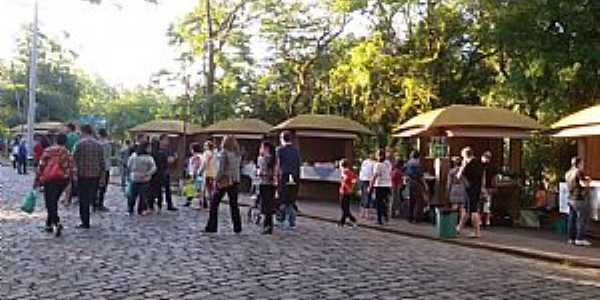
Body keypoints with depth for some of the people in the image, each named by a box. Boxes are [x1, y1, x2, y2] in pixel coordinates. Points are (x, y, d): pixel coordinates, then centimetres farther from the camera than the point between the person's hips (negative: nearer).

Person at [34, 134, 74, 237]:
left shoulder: (48, 151, 4)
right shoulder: (68, 154, 9)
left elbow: (41, 166, -1)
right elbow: (70, 170, 5)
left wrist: (37, 180, 2)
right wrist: (68, 181, 14)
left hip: (49, 179, -3)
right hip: (62, 180, 3)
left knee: (50, 203, -3)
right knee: (53, 202, 18)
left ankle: (56, 223, -22)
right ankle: (49, 224, 25)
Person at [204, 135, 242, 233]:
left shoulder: (223, 153, -12)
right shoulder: (237, 154, 6)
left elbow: (221, 169, -16)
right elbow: (238, 167, 5)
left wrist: (216, 180, -10)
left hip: (224, 181, -5)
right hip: (234, 181, 6)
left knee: (214, 204, 5)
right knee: (234, 204, 12)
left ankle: (211, 227, 4)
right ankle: (237, 227, 12)